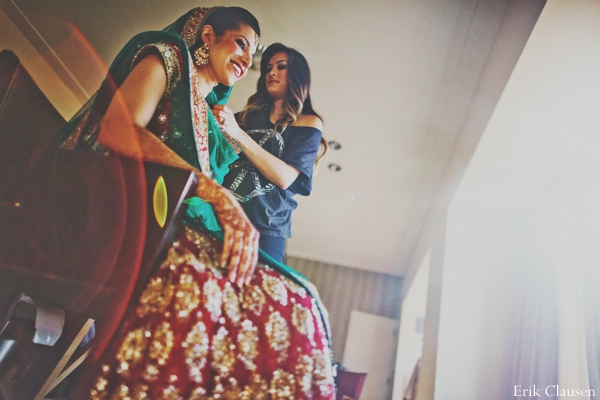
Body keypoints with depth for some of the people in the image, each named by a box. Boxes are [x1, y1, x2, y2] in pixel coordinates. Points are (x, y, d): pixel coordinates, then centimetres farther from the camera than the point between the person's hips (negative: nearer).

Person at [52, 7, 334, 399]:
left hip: (180, 227, 6)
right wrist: (217, 194, -19)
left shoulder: (211, 114, 29)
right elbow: (117, 130, -11)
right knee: (191, 285, -37)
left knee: (296, 303, -16)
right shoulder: (167, 57, 10)